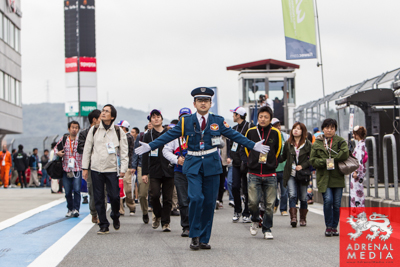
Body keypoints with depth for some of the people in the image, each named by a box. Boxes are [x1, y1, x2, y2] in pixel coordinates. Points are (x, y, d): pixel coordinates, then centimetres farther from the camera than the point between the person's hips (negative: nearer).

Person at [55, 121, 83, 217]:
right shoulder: (64, 139, 5)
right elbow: (56, 147, 19)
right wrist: (57, 153, -2)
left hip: (77, 169, -2)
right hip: (66, 169, 2)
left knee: (77, 190, -13)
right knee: (68, 192, 7)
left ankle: (76, 209, -10)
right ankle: (70, 209, 20)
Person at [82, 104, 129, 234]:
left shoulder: (118, 131, 3)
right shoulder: (94, 130, 7)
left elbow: (124, 151, 4)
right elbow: (87, 149, 11)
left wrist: (123, 169, -3)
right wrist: (85, 167, 7)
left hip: (112, 170, -2)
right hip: (96, 169, 2)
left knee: (114, 196, -6)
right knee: (98, 198, 1)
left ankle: (115, 217, 23)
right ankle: (103, 225, 9)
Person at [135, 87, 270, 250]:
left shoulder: (218, 121, 6)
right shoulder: (186, 122, 4)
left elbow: (234, 135, 9)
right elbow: (168, 136, 4)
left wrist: (254, 145, 3)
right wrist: (150, 146, -2)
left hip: (212, 165, 1)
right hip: (193, 165, -1)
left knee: (209, 202, 3)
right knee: (196, 198, -17)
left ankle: (204, 239, 12)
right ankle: (195, 236, -3)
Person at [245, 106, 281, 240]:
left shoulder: (275, 133, 2)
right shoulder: (251, 132, 3)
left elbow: (278, 151, 14)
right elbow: (245, 148, 17)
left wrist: (272, 163, 11)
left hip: (270, 175, 0)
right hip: (254, 174, 0)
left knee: (270, 204, 0)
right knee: (253, 202, -10)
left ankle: (267, 229, 13)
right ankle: (255, 221, 19)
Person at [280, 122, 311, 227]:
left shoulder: (308, 144, 1)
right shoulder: (288, 143, 8)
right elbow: (283, 157, 14)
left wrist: (302, 166, -14)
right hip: (291, 174, 1)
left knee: (303, 197, 7)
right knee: (292, 195, -15)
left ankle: (303, 218, 21)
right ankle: (293, 217, -19)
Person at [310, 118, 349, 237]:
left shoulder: (340, 141, 8)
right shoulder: (317, 143, 10)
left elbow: (345, 153, -8)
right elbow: (312, 160, 4)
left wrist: (332, 160, -7)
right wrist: (324, 162, -11)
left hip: (338, 178, 1)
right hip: (324, 177, -1)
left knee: (337, 203, 1)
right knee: (328, 200, -15)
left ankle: (334, 227, 15)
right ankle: (328, 226, -1)